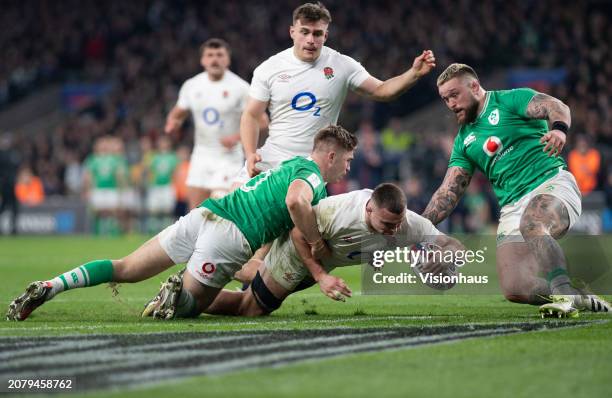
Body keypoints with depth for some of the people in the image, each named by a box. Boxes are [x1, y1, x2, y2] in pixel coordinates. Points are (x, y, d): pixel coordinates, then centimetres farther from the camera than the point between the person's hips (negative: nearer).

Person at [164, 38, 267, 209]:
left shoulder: (240, 87, -9)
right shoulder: (191, 86, 4)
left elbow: (261, 121, -7)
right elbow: (178, 114, 18)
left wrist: (238, 137, -21)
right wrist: (173, 124, -6)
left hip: (228, 156, -5)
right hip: (201, 155, 5)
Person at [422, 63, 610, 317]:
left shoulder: (509, 100, 5)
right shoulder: (464, 140, 21)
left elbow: (556, 107, -12)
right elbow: (449, 192, 17)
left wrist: (559, 128, -36)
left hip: (551, 184, -6)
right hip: (512, 208, 6)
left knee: (531, 226, -41)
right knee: (514, 289, -18)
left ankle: (565, 294, -43)